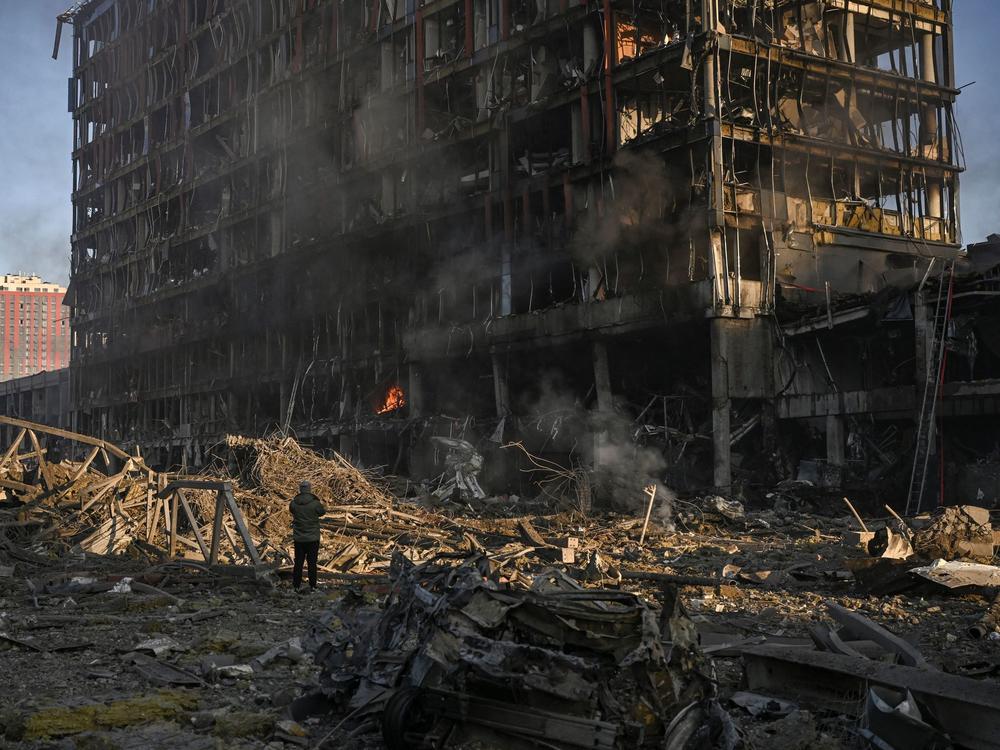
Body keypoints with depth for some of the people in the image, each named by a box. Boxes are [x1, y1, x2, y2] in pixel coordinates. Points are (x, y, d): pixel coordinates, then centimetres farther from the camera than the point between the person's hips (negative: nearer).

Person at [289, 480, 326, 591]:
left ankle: (296, 585, 15)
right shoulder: (315, 503, -16)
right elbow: (323, 512, 2)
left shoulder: (293, 503, -8)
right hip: (313, 538, -2)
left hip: (298, 538, 2)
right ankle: (312, 586, 10)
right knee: (312, 562, 7)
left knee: (298, 562, 11)